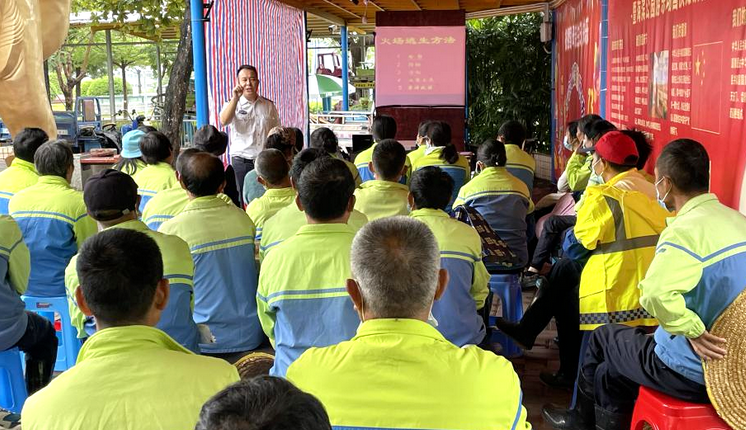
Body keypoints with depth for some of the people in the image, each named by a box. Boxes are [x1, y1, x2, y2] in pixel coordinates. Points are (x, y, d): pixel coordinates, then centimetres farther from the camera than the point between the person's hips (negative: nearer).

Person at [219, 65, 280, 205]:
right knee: (244, 202, 0)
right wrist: (235, 98, -22)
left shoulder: (268, 105, 10)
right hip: (241, 162, -2)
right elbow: (224, 121, -18)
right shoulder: (233, 104, 4)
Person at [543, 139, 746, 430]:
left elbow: (655, 294, -42)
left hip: (692, 372, -7)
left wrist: (693, 330, -28)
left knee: (603, 337, 19)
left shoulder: (686, 229, -25)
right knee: (610, 372, 24)